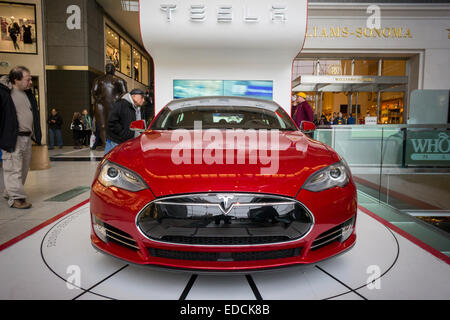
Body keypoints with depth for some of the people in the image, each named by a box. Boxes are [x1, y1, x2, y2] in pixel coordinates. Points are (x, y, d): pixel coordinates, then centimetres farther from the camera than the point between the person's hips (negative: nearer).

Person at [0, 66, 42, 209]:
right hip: (12, 138, -8)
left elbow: (35, 114, 21)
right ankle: (16, 198, 4)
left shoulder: (28, 93, 14)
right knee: (13, 169, -4)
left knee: (24, 168, 15)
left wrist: (36, 135, 18)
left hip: (27, 138, 8)